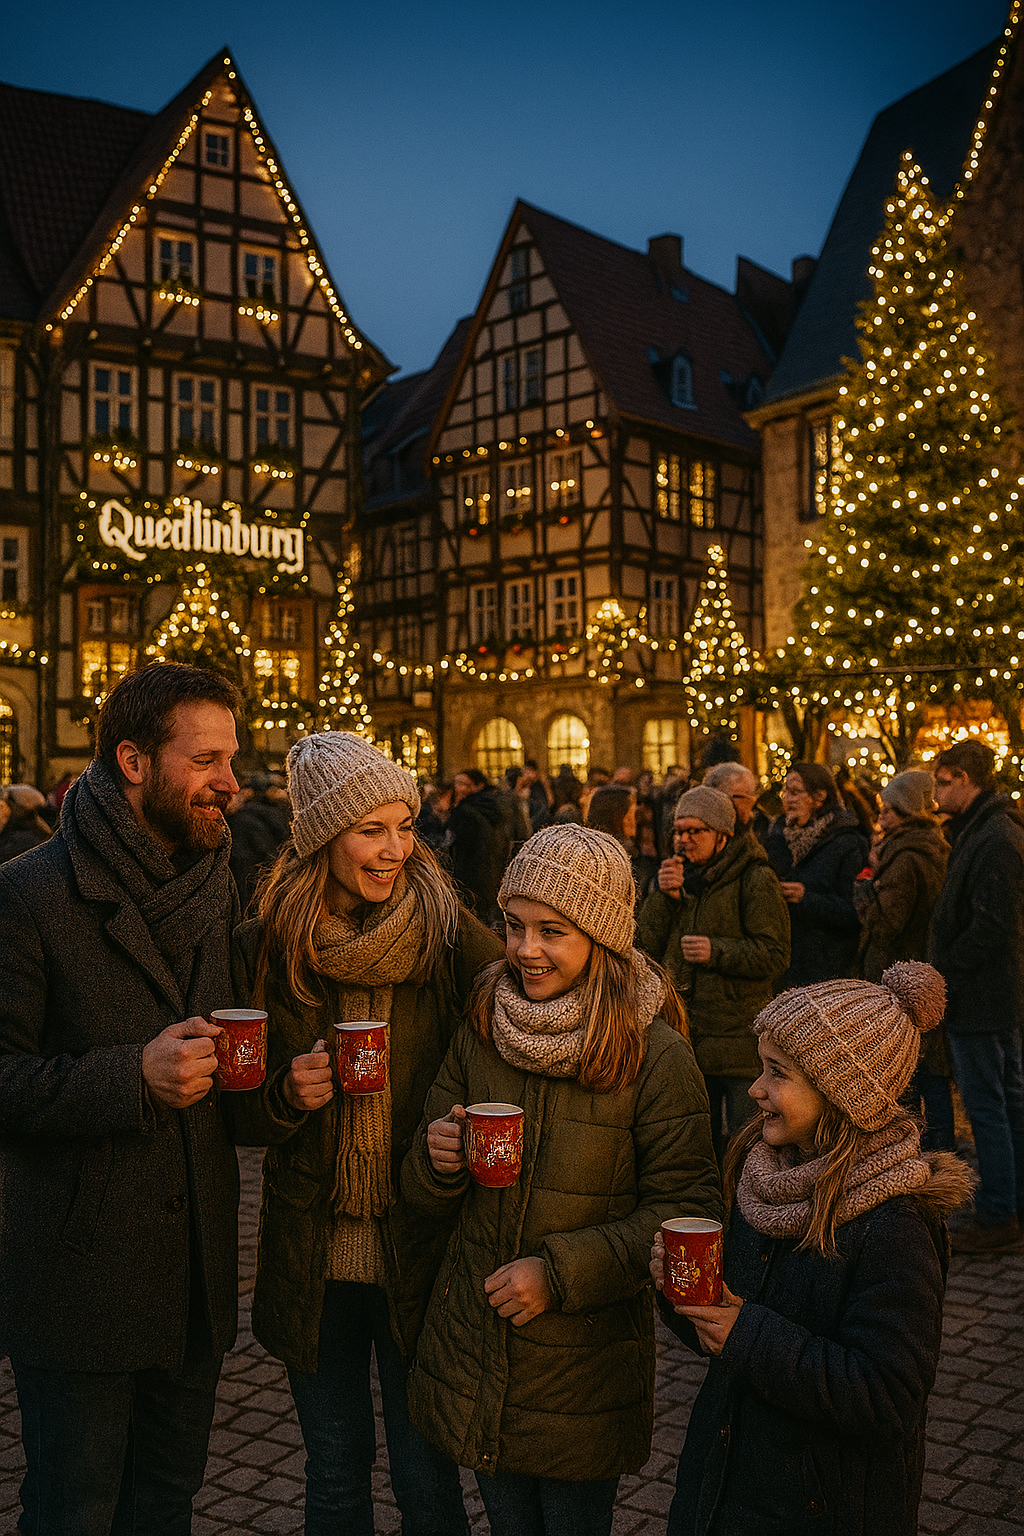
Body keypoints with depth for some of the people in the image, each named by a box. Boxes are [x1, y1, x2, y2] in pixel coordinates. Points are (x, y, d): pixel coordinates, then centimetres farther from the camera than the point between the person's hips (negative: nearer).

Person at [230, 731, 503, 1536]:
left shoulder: (452, 938, -10)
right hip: (311, 1255, 2)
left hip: (422, 1252, -2)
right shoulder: (264, 949, -5)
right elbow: (240, 1118, 4)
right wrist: (286, 1095, -16)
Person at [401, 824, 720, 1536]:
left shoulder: (656, 1055, -15)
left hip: (585, 1366, -3)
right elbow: (429, 1200, 5)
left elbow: (687, 1211, -13)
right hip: (475, 1356, 4)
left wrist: (561, 1272, -20)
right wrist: (437, 1158, -18)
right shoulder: (481, 1032, -3)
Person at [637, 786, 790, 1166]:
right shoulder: (679, 875, 12)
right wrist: (665, 896, -9)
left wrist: (718, 952, -21)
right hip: (687, 1035, 6)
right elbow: (646, 945, 4)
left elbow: (775, 954, -12)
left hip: (739, 1033, -6)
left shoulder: (755, 880, -8)